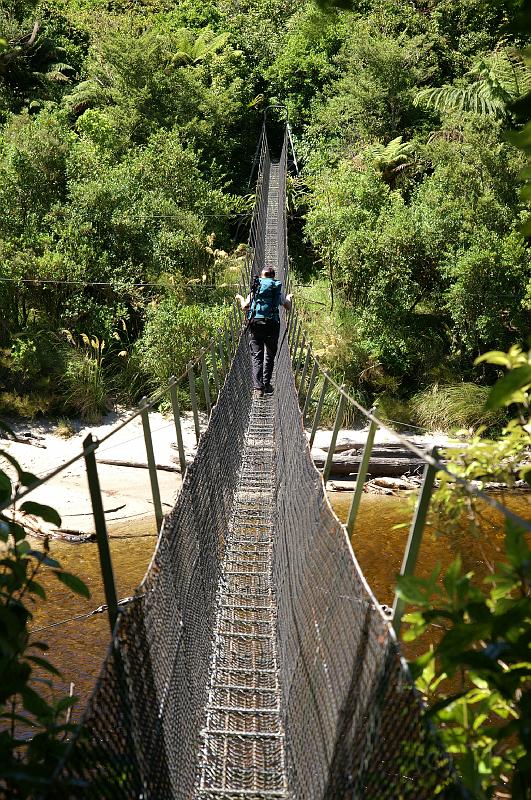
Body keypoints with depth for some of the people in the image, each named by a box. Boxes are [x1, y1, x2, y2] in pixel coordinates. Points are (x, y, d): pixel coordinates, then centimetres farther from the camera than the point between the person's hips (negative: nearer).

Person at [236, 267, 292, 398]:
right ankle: (267, 385, 18)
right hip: (272, 324, 0)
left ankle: (257, 388, -10)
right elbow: (288, 307, 18)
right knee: (270, 356, 13)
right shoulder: (278, 288, 12)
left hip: (255, 323, 0)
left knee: (256, 356, 0)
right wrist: (289, 297, 40)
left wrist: (240, 298, 29)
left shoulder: (256, 287, 11)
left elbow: (245, 306, 7)